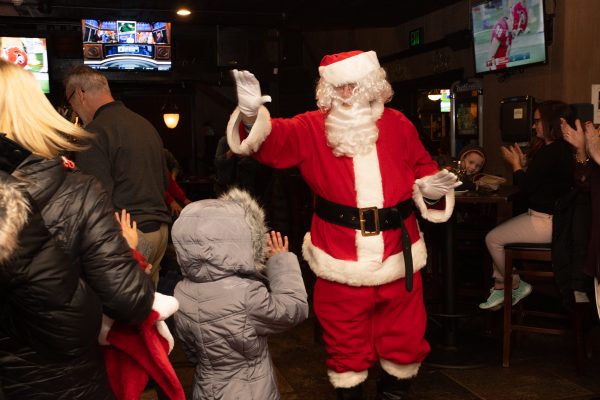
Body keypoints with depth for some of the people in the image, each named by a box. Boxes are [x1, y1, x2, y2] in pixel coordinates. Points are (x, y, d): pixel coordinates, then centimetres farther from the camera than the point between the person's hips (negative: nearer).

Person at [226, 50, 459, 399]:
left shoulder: (398, 125, 3)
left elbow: (423, 170, 12)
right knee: (346, 342, 13)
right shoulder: (314, 128, -3)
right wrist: (251, 116, -40)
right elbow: (278, 139, -20)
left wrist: (432, 188, -10)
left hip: (397, 254, 2)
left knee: (404, 336, 17)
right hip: (342, 259, -2)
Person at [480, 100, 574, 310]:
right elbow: (535, 182, 17)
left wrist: (515, 164, -4)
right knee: (497, 236, 13)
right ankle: (499, 290, 15)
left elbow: (526, 187, -19)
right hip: (547, 216, 11)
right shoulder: (559, 149, 11)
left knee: (493, 239, -5)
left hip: (546, 222, -11)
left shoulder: (551, 152, -23)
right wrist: (522, 163, 9)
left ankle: (516, 286, 12)